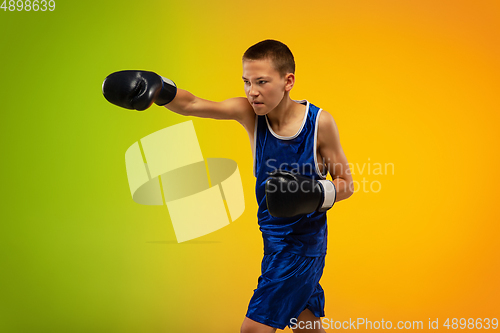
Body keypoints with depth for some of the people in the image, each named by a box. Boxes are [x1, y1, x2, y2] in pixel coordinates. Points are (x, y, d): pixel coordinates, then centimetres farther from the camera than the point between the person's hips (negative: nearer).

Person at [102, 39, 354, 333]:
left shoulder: (319, 122, -17)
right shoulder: (249, 112, -9)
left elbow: (346, 185, -7)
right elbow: (193, 105, -24)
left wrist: (319, 194, -26)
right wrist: (160, 89, -42)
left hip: (303, 241, -5)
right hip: (274, 236, 5)